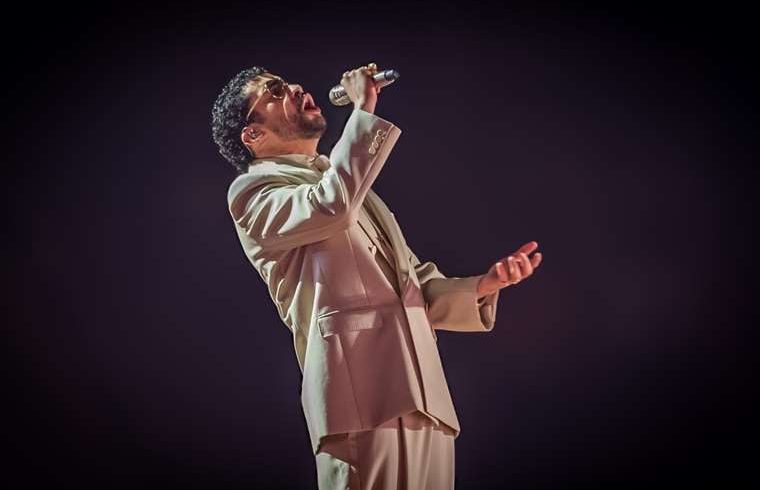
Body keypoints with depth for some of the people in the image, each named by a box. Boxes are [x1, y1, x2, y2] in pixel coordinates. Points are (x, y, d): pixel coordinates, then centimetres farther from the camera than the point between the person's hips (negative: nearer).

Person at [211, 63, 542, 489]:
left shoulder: (348, 184, 27)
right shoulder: (253, 191, 4)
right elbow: (334, 207, -19)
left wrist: (484, 284, 3)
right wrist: (365, 109, -6)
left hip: (426, 398, 7)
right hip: (363, 398, -7)